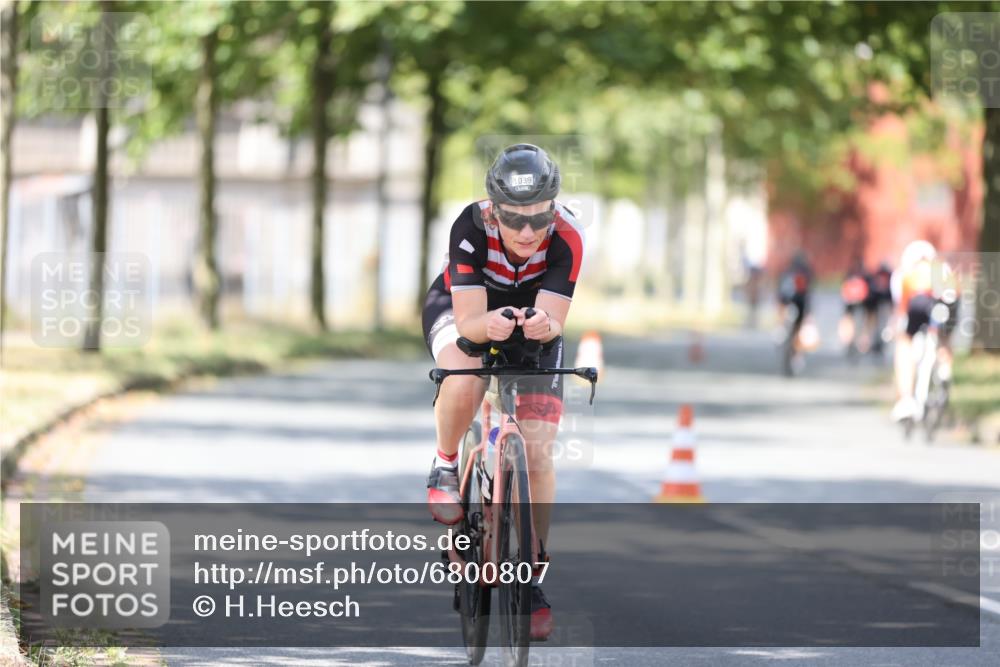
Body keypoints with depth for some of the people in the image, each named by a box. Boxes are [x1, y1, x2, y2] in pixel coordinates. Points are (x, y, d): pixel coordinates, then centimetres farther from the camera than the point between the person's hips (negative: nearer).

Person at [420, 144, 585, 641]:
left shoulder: (566, 238, -32)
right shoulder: (471, 227, -35)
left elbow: (556, 320, -36)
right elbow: (469, 322, -37)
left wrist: (543, 325, -59)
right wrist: (490, 325, -59)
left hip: (534, 323, 1)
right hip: (461, 308, -1)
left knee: (538, 451, -10)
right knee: (465, 379, -36)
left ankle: (532, 578, 3)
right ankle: (445, 468, -6)